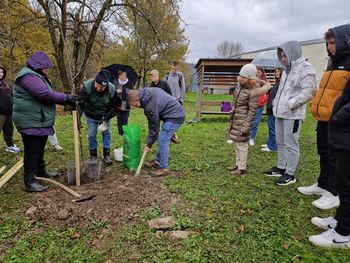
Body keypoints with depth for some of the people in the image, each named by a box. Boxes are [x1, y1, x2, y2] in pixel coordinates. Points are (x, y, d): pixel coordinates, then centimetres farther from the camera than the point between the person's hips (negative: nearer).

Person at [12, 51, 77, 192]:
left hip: (40, 122, 11)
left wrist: (65, 100, 1)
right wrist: (65, 97, -18)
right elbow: (45, 94, -27)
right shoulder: (28, 76, -17)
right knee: (32, 151, -4)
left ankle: (41, 171, 37)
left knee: (39, 149, 21)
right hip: (31, 123, -11)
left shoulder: (36, 75, 18)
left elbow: (47, 95, 15)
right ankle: (29, 182, 5)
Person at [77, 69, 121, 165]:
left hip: (105, 116, 1)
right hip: (91, 116, -1)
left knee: (106, 133, 6)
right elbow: (79, 102, -27)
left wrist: (106, 117, -19)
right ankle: (93, 155, 21)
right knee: (91, 135, 3)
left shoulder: (112, 89, -26)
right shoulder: (87, 86, -30)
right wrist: (78, 118, -37)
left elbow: (117, 105, -14)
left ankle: (107, 155, 20)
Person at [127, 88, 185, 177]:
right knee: (162, 139, 16)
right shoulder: (148, 91, 1)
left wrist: (149, 145, -6)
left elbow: (154, 127, -16)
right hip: (176, 113, 11)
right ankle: (158, 161, 27)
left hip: (175, 117, -11)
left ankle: (164, 168, -3)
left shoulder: (150, 106, -25)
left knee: (163, 140, -10)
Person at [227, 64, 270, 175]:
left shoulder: (252, 91, -16)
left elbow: (252, 111, -17)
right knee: (236, 143, 16)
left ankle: (242, 168, 14)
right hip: (235, 120, 8)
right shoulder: (240, 86, 5)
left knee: (241, 144, 1)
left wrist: (246, 126, -18)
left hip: (243, 121, -8)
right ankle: (238, 164, 30)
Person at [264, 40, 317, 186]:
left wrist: (290, 104, -18)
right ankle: (280, 168, 29)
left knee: (291, 144, -2)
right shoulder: (287, 69, 17)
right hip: (280, 113, 9)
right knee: (280, 142, 16)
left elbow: (309, 92, -17)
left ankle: (290, 174, 8)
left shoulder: (305, 69, -9)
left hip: (292, 115, -9)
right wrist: (276, 103, 12)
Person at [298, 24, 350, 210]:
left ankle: (334, 193, 13)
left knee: (335, 157, 1)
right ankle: (323, 185, 31)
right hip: (323, 118, 8)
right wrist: (316, 106, 17)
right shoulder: (333, 63, 17)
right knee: (324, 154, 17)